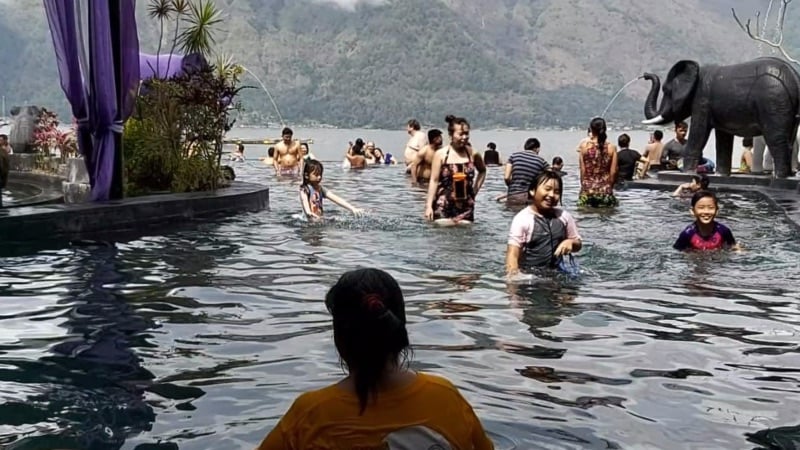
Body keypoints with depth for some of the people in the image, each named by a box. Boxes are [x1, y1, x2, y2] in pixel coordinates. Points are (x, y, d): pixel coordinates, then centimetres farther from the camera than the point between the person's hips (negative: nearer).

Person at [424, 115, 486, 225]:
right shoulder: (441, 154, -4)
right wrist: (429, 205, -8)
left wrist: (475, 189, 10)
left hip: (466, 208, 2)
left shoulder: (472, 153, 2)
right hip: (444, 208, -2)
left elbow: (482, 171, 22)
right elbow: (434, 181, -3)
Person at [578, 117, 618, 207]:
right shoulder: (611, 148, -2)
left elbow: (583, 170, -4)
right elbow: (613, 172, 0)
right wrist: (609, 187, 14)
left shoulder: (584, 145, -5)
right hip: (605, 191, 1)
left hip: (587, 190, -1)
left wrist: (584, 185, 9)